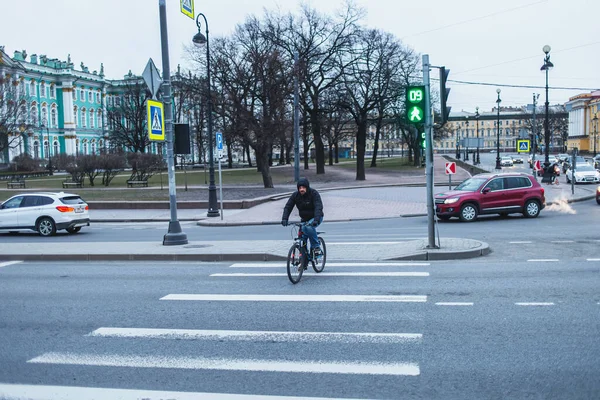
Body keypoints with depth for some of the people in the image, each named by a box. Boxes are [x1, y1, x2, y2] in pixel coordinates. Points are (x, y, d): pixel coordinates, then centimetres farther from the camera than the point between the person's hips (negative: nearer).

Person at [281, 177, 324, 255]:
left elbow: (318, 207, -31)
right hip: (304, 219, 6)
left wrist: (316, 220, -46)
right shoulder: (295, 195, -7)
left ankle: (316, 247, -19)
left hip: (315, 217, -6)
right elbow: (288, 207, -11)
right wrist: (284, 219, -27)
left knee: (309, 228, -34)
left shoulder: (314, 194, -20)